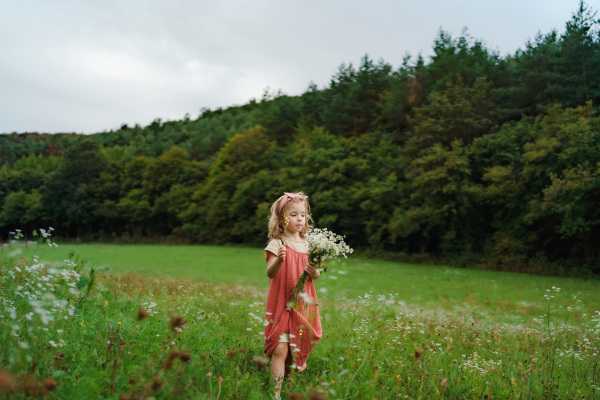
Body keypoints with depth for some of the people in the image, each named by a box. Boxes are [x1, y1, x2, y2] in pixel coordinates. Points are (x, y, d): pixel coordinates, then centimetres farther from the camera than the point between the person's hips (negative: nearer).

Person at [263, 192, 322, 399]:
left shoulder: (308, 244, 9)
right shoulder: (277, 244, -6)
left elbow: (315, 274, 14)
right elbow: (270, 273, -15)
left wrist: (315, 273, -9)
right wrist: (278, 260, -34)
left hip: (303, 304, 5)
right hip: (282, 303, -5)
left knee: (300, 349, 10)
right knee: (280, 349, -10)